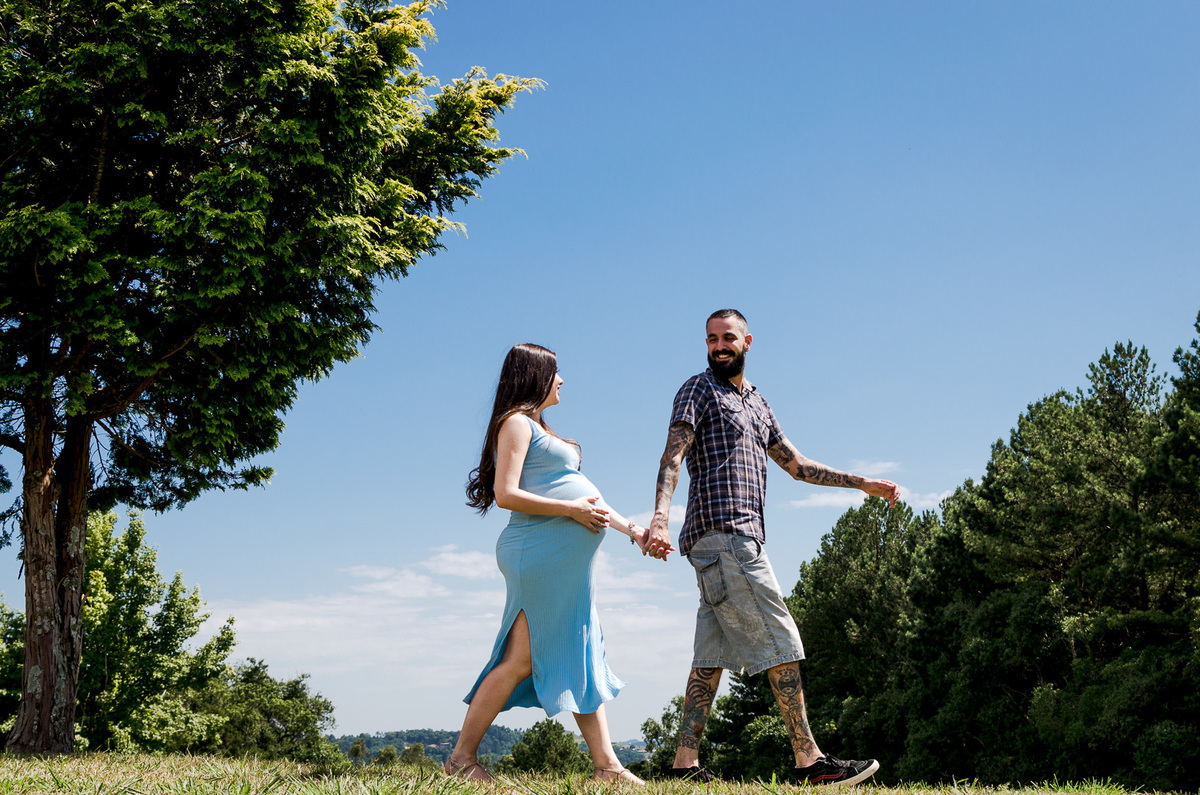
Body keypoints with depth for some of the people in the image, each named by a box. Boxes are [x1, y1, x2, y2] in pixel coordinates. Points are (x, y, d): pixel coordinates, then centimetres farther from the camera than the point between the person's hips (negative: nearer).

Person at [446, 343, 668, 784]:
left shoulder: (539, 429, 25)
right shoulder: (516, 422, -5)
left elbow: (583, 497, 25)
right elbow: (506, 494, -16)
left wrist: (631, 528, 19)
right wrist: (571, 509, -17)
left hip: (567, 564, 10)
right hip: (542, 553, -10)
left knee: (583, 660, 6)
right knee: (521, 660, -8)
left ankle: (606, 764, 7)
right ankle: (463, 757, 0)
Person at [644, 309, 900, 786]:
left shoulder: (756, 403, 26)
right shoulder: (699, 390, 2)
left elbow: (797, 465, 28)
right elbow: (673, 456, -11)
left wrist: (862, 483, 23)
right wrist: (660, 517, -26)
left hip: (740, 538, 8)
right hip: (722, 532, -8)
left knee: (714, 653, 5)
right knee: (779, 643, -10)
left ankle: (685, 762, 7)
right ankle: (809, 759, -9)